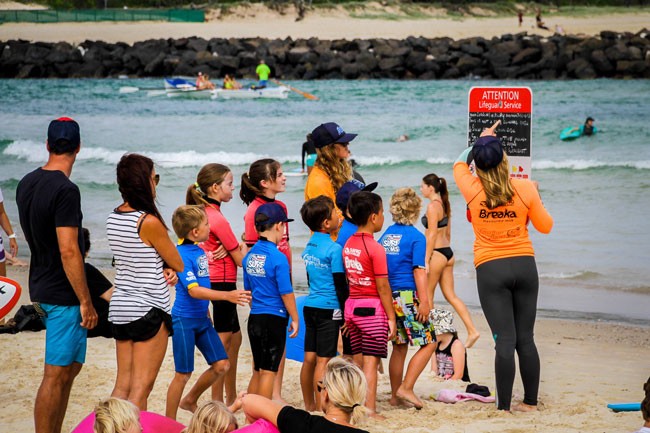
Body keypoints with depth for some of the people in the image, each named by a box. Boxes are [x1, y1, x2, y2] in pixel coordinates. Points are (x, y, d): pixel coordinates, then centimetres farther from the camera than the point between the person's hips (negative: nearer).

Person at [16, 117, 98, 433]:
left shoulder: (26, 184, 8)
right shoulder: (65, 190, -19)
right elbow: (68, 251, -23)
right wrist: (86, 302, -18)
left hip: (41, 287, 9)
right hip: (63, 294, -9)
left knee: (70, 367, 18)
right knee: (56, 376, -4)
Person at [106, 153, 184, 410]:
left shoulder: (113, 218, 7)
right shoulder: (149, 222, -17)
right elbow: (179, 264, -8)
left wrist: (166, 270, -2)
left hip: (120, 310, 8)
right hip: (148, 310, -8)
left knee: (122, 386, 9)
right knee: (141, 389, -4)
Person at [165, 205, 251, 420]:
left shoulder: (200, 251, 6)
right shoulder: (182, 255, -20)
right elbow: (193, 290, -29)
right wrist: (227, 296, -36)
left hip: (202, 318, 8)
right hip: (185, 320, -8)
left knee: (221, 365, 8)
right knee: (183, 374, -1)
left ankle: (190, 400, 27)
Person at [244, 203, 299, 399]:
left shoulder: (249, 256, 6)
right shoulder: (278, 258, -15)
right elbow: (286, 293, -13)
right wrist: (295, 319, -3)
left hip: (254, 317, 7)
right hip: (274, 318, -7)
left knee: (258, 371, 16)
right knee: (269, 371, 0)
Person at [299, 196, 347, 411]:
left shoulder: (309, 246, 9)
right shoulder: (334, 249, -14)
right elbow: (340, 284, -13)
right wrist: (346, 315, -7)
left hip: (310, 306, 7)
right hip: (329, 309, -7)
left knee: (310, 358, 10)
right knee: (323, 360, -5)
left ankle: (309, 405, 18)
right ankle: (320, 409, -3)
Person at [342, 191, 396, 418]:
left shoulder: (348, 244, 6)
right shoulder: (375, 248, -15)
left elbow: (346, 279, 9)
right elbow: (382, 287, -14)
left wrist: (346, 315, 14)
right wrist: (391, 317, -8)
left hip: (351, 305, 7)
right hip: (372, 307, -7)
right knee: (371, 361, -3)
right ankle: (370, 410, -3)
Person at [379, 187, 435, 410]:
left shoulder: (386, 235, 10)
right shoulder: (416, 237, -8)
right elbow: (418, 270, -13)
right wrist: (424, 301, -13)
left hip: (389, 297, 7)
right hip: (408, 296, -7)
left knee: (399, 346, 15)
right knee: (428, 343, 2)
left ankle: (395, 395, 18)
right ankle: (406, 388, -7)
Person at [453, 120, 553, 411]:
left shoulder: (474, 191, -6)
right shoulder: (525, 189, -6)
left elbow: (459, 164, 16)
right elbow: (545, 226, 4)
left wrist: (480, 140, 29)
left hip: (490, 270, -1)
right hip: (524, 265, 1)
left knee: (505, 341, -3)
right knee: (526, 338, 9)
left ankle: (503, 407, -4)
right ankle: (530, 402, 16)